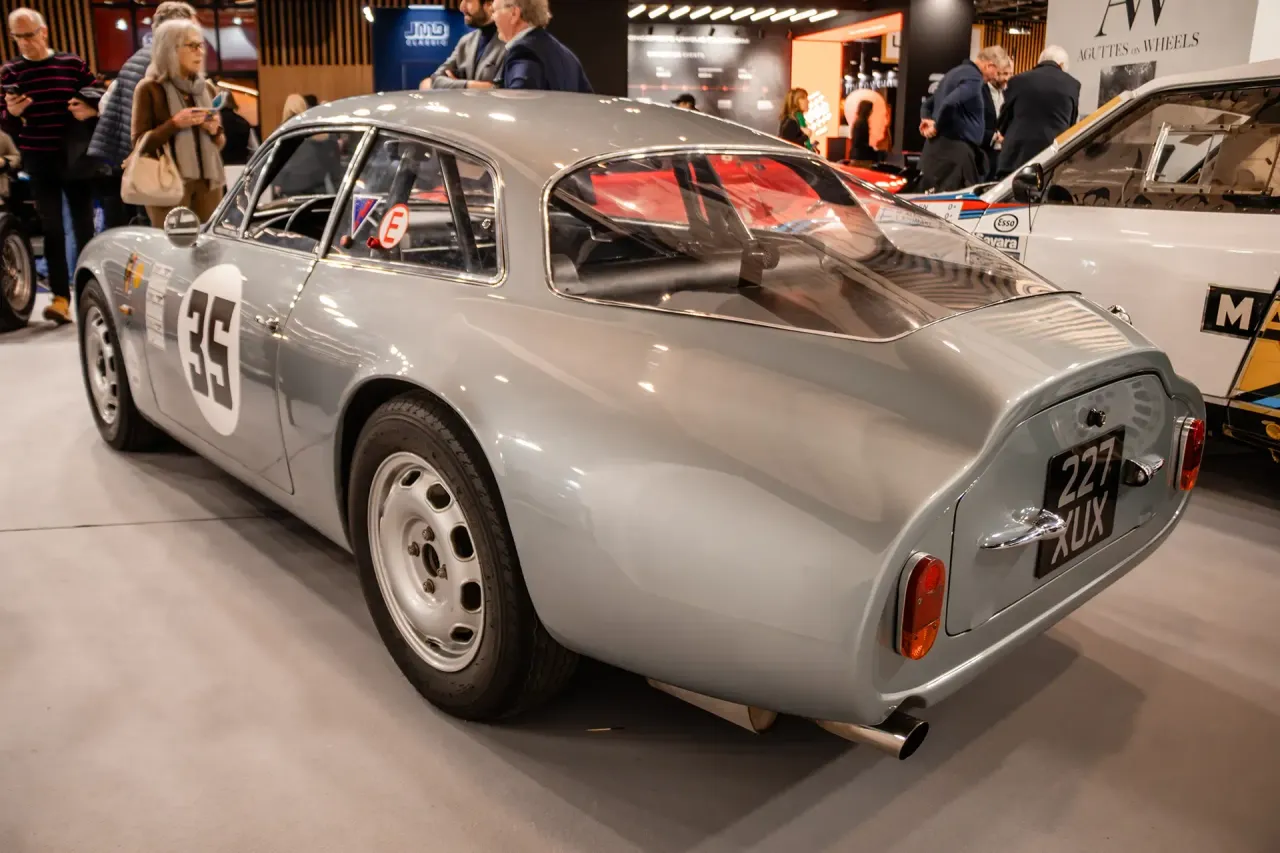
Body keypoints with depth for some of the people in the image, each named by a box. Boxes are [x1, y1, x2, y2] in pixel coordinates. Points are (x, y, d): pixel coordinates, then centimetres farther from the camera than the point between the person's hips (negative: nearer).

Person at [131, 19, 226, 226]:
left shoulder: (207, 88, 14)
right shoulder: (150, 89, -1)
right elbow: (140, 143, -5)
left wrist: (215, 131, -3)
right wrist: (174, 124, -17)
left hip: (208, 181, 5)